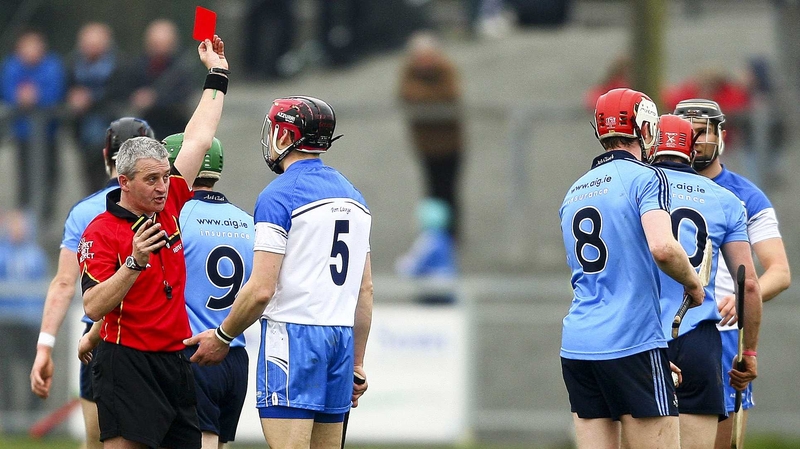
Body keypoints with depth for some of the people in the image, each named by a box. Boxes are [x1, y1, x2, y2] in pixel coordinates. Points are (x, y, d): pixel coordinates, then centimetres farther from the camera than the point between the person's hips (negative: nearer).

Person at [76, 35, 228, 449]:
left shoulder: (168, 206, 9)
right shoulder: (100, 232, -8)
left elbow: (198, 139, 17)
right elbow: (93, 306, -15)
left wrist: (217, 74, 20)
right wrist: (134, 262, -24)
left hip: (175, 361, 7)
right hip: (127, 364, -7)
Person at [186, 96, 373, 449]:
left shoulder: (279, 197, -9)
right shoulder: (352, 196, 16)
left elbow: (262, 290, -14)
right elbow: (365, 290, 18)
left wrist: (222, 337, -1)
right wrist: (357, 362, 22)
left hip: (292, 335, -8)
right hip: (341, 338, 8)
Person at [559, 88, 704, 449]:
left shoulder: (575, 192, 19)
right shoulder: (644, 178, -4)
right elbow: (662, 248, -21)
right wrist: (693, 284, -3)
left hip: (576, 347, 7)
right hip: (633, 345, -7)